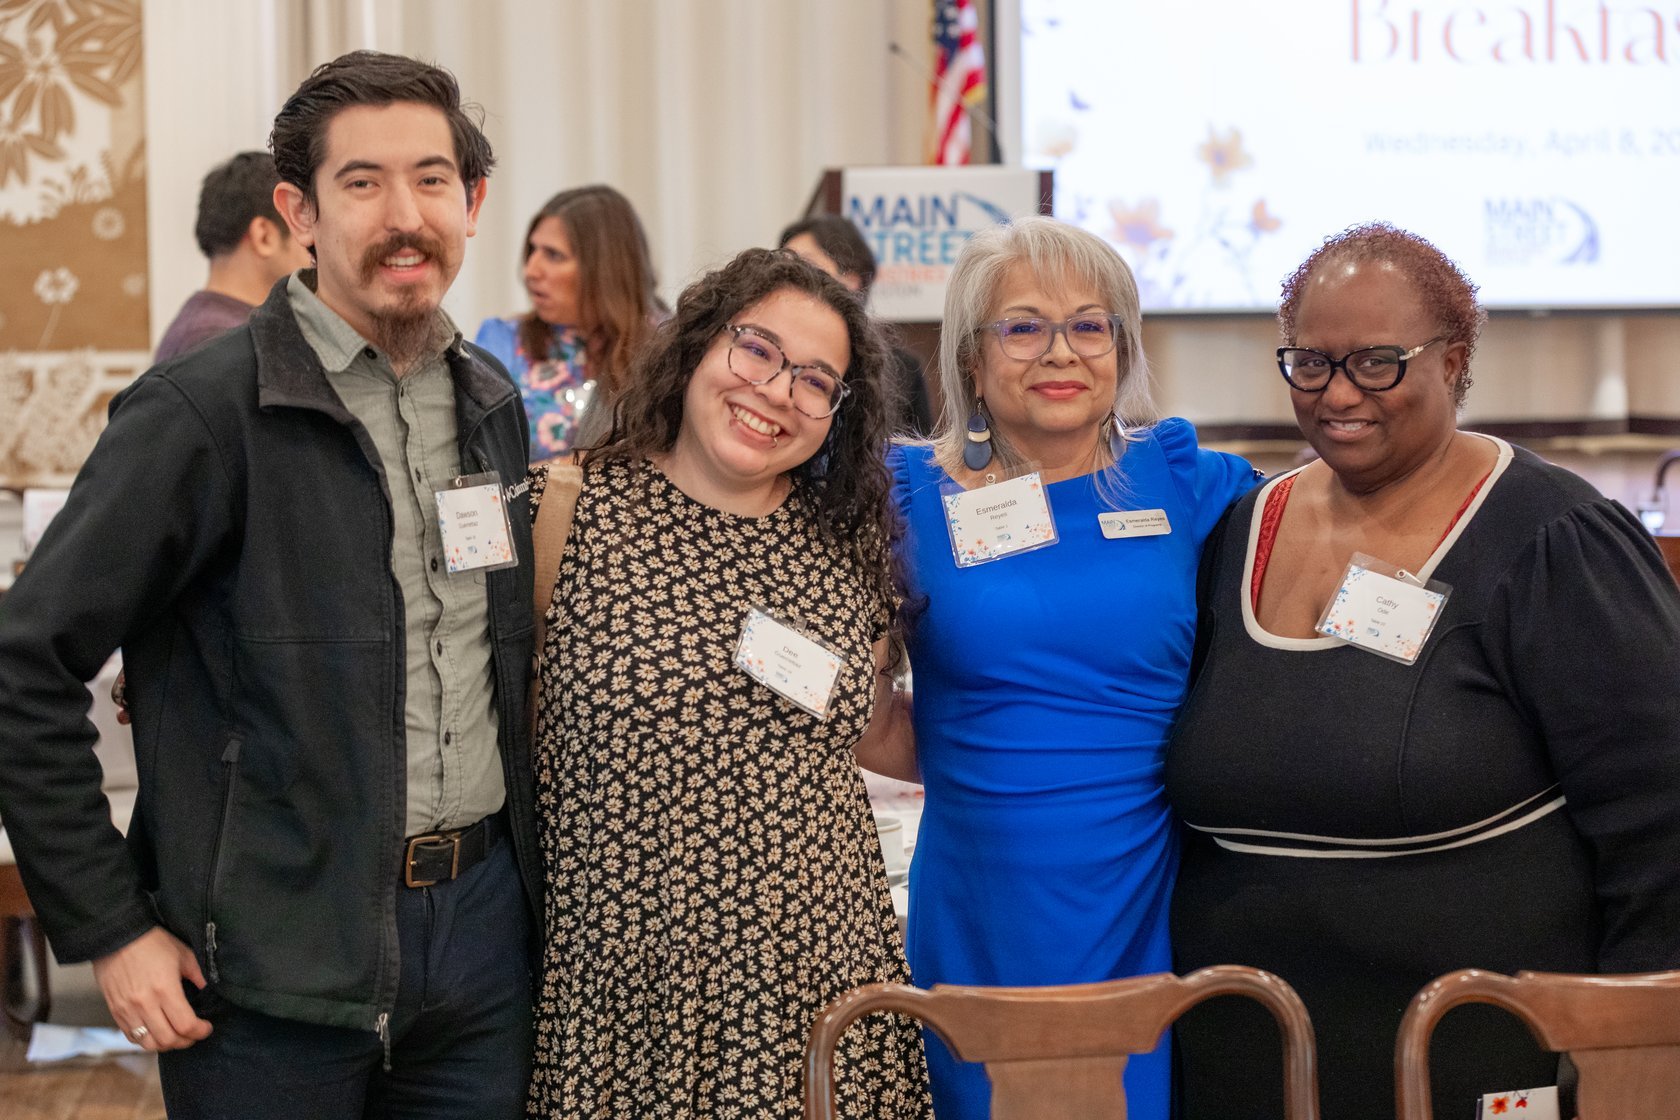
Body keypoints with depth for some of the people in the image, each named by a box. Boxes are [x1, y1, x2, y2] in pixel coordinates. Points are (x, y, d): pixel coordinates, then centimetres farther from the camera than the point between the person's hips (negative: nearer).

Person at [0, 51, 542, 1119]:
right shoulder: (202, 415, -12)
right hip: (278, 953, -6)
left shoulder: (493, 402, 8)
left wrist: (522, 866, 14)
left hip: (483, 918, 6)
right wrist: (108, 928, -12)